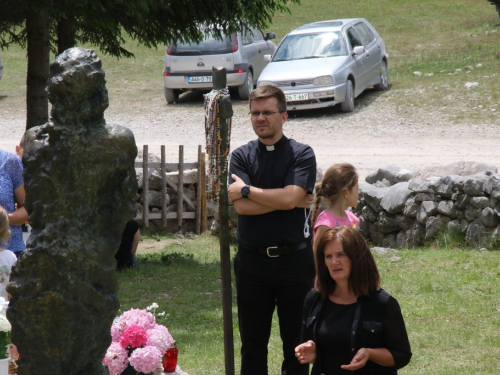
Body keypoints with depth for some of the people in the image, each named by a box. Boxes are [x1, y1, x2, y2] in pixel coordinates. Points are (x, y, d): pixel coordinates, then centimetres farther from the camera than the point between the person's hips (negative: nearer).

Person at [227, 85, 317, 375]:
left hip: (294, 258, -2)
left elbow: (290, 197, -18)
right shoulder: (241, 156, 5)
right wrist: (293, 201, -12)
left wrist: (246, 190, -9)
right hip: (252, 260, 2)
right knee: (252, 341, 9)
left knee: (296, 339, 5)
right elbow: (241, 207, -10)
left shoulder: (302, 154, -1)